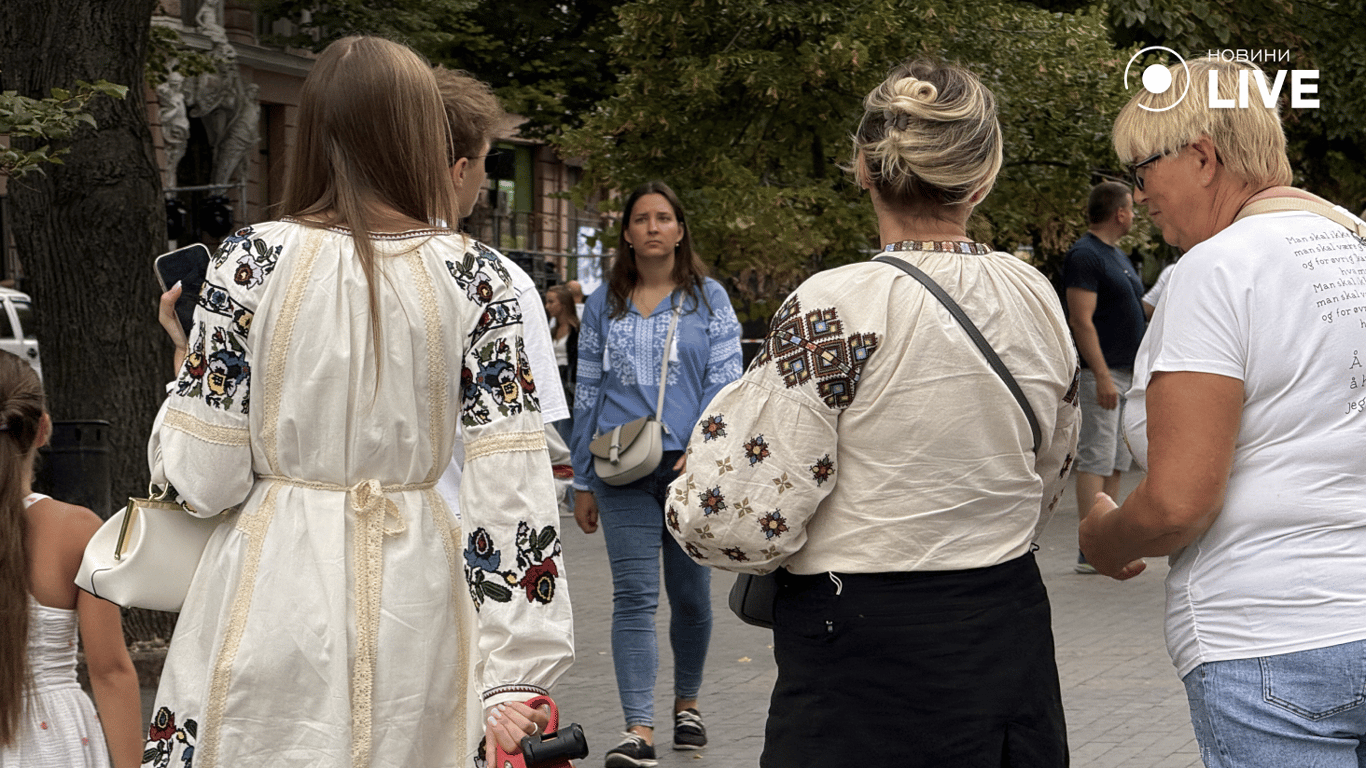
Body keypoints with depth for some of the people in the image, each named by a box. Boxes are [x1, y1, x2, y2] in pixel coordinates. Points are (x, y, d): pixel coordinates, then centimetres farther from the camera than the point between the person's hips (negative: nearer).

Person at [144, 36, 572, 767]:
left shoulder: (253, 261, -6)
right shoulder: (473, 276, -3)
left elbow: (204, 478, -7)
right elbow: (511, 486, -8)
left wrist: (189, 363, 12)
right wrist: (517, 673, -5)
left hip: (274, 593, -1)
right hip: (410, 596, 1)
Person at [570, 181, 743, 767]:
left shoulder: (708, 299, 7)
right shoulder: (604, 304, 11)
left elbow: (726, 380, -1)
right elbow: (586, 393, 13)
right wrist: (582, 482, 11)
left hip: (691, 468, 0)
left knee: (690, 596, 9)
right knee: (634, 597, -8)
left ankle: (686, 703, 30)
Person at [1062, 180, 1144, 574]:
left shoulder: (1118, 256, 18)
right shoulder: (1085, 255, -12)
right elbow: (1081, 320, -19)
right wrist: (1102, 376, -24)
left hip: (1126, 373, 10)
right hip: (1102, 374, -10)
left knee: (1117, 462, 10)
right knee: (1096, 460, -10)